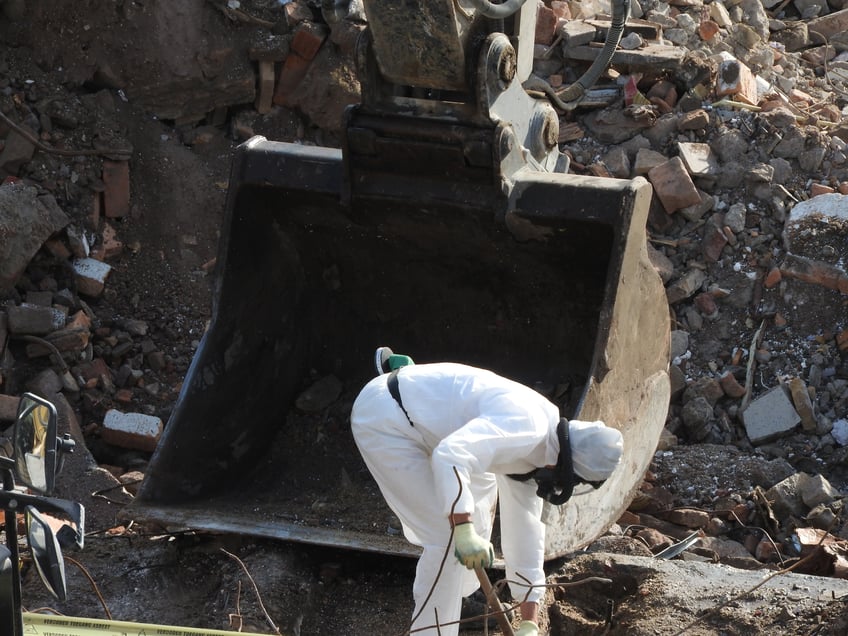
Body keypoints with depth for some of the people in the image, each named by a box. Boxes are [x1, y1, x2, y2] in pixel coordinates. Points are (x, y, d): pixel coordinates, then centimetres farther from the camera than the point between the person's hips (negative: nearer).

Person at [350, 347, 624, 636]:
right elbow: (450, 456, -40)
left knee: (482, 485, 28)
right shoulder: (525, 427, -24)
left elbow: (524, 531, 13)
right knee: (447, 536, -11)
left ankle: (462, 594, 42)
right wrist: (464, 531, -44)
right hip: (383, 420, -11)